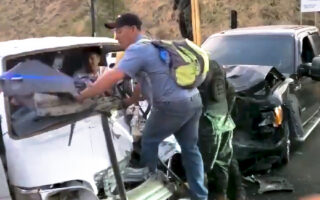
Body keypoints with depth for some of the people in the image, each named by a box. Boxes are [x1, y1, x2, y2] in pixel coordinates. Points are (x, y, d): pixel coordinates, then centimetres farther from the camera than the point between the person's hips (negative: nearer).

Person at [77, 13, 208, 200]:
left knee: (149, 142, 12)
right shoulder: (153, 46, 24)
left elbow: (113, 76, -18)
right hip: (194, 101, 9)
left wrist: (82, 96, -13)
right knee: (190, 149, 17)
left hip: (173, 105, -9)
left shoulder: (138, 48, -8)